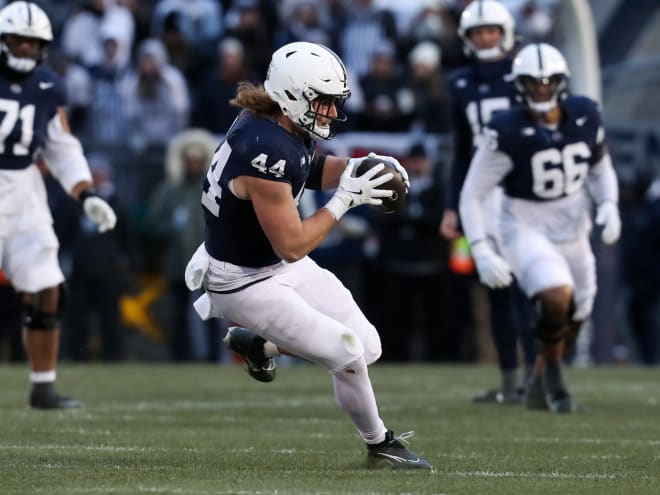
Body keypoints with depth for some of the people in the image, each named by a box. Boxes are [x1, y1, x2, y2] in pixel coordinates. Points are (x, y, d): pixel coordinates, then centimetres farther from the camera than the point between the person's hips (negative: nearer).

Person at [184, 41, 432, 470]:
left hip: (281, 265, 9)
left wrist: (356, 168, -4)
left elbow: (312, 169, 15)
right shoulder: (265, 155, -33)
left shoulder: (286, 123, -6)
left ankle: (257, 342, 26)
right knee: (348, 355, -11)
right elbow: (292, 246, -27)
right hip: (246, 284, -9)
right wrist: (345, 199, -22)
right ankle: (379, 444, 14)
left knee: (369, 346, 8)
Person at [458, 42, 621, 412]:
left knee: (574, 317, 14)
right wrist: (482, 252, -22)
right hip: (526, 230, -5)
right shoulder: (509, 132, -20)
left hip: (572, 230, 5)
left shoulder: (585, 117, -6)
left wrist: (608, 206, -8)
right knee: (557, 297, -28)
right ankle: (552, 372, -1)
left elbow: (601, 169, 11)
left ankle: (540, 385, 40)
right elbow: (473, 194, -14)